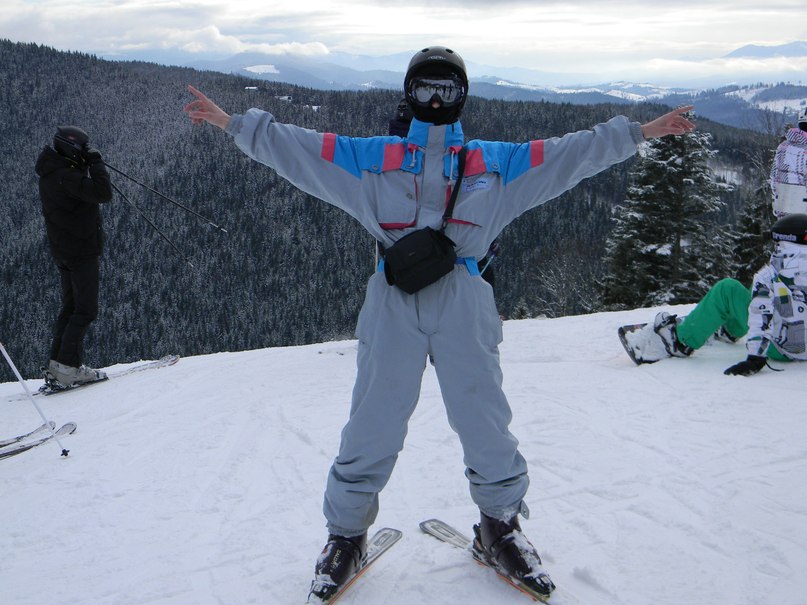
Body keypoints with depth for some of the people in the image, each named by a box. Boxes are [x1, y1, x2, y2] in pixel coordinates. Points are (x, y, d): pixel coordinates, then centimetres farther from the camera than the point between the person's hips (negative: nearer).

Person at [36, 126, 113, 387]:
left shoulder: (51, 173, 10)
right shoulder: (66, 176, -21)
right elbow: (103, 194, -30)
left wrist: (88, 164, 8)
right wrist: (96, 162, -18)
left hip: (62, 250, 10)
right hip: (81, 250, -10)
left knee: (71, 307, 16)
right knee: (85, 310, -4)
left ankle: (57, 365, 19)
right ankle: (68, 368, -4)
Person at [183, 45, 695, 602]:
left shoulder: (494, 162, 15)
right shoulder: (374, 158, 13)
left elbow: (571, 153, 16)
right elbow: (296, 146, 13)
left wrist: (637, 133, 14)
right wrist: (234, 124, 10)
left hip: (465, 309, 1)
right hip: (392, 305, 0)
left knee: (486, 423, 4)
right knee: (372, 425, 2)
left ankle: (500, 527, 28)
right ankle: (347, 535, 22)